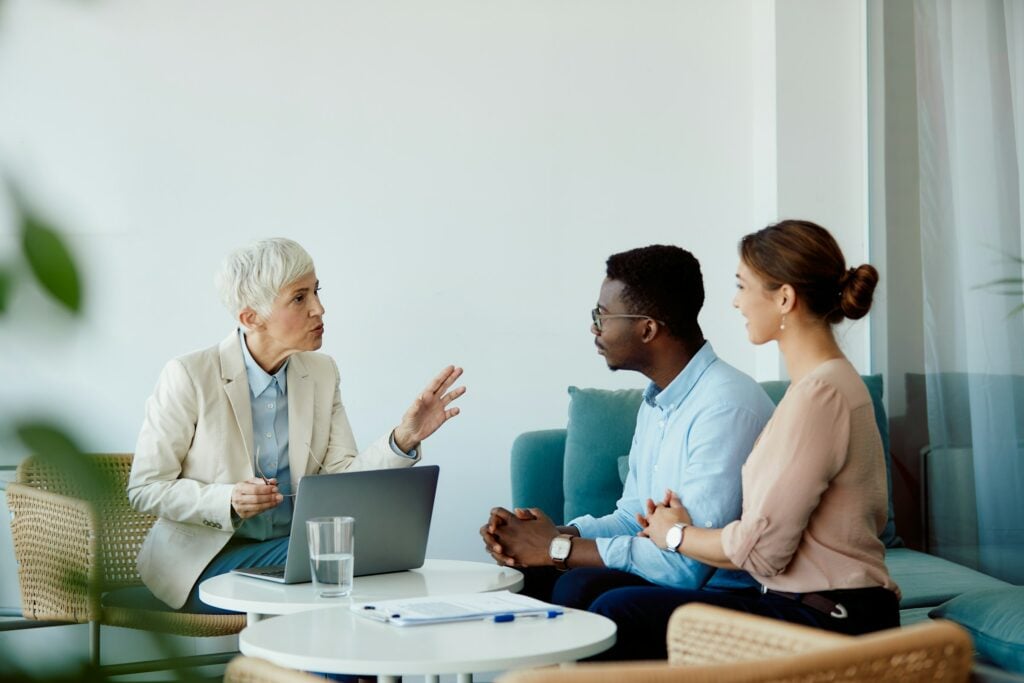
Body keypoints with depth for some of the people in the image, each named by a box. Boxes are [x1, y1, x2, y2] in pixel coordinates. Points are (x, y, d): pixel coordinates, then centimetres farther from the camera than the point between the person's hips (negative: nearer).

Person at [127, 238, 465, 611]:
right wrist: (228, 502, -24)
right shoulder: (189, 376, -11)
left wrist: (404, 439, -17)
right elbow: (144, 489, -9)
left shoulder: (321, 373, 5)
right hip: (208, 561, -5)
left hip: (295, 547, 6)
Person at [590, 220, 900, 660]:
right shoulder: (830, 379, 15)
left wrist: (676, 535, 1)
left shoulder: (818, 393, -17)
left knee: (617, 614, -12)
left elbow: (760, 549, -17)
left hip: (828, 624, -10)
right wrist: (684, 526, 8)